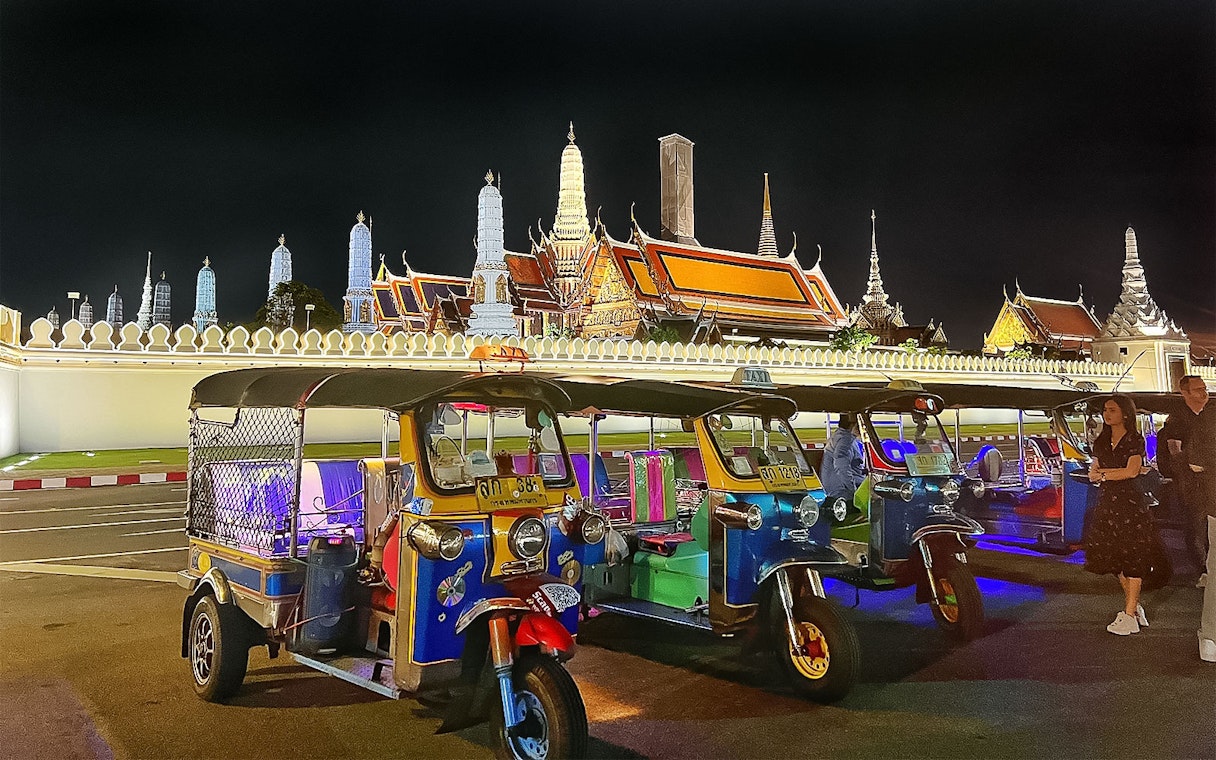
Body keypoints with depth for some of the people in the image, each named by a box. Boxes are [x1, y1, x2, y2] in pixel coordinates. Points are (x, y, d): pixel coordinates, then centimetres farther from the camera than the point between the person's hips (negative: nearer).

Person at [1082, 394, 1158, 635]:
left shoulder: (1135, 440, -3)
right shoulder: (1101, 442, 13)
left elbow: (1131, 471, -14)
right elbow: (1092, 475, 9)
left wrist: (1103, 474, -4)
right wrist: (1117, 472, -8)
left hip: (1129, 502, -6)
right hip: (1107, 502, 6)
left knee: (1133, 557, -5)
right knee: (1116, 557, 8)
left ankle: (1130, 615, -5)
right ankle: (1134, 605, 20)